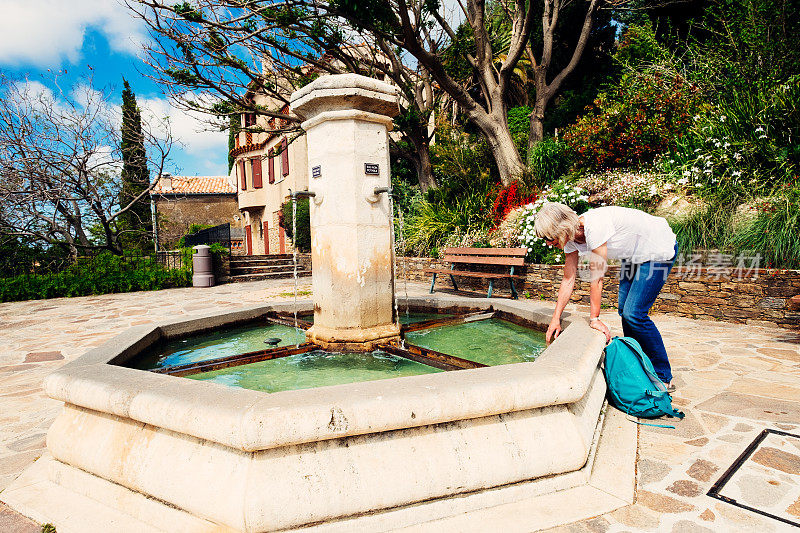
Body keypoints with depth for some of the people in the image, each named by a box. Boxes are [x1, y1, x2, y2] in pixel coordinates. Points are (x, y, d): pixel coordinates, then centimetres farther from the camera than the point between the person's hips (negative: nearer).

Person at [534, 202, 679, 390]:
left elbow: (596, 278, -29)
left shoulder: (594, 226, -33)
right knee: (624, 310, 6)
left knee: (634, 313, -13)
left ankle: (664, 379, -1)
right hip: (634, 254, 8)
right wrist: (556, 319, -1)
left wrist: (594, 318, -23)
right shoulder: (571, 238, -7)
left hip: (660, 250, -8)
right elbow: (568, 281, -1)